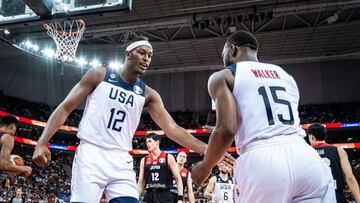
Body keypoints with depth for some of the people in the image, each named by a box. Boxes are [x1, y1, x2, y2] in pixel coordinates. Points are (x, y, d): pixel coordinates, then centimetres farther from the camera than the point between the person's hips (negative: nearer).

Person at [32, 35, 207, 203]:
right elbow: (65, 108, 1)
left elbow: (172, 129, 1)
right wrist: (42, 143, -9)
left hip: (120, 161, 3)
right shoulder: (99, 75, 0)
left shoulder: (147, 94, 7)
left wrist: (206, 149, -9)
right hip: (90, 155, -3)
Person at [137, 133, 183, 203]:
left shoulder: (168, 158, 0)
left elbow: (178, 179, -2)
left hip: (165, 195, -3)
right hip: (149, 196, 4)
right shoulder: (144, 160, 10)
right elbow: (140, 183, 13)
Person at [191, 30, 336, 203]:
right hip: (307, 159, 5)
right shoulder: (287, 76, 24)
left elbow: (227, 129, -8)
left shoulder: (223, 76, 7)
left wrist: (205, 166, 9)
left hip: (261, 162, -4)